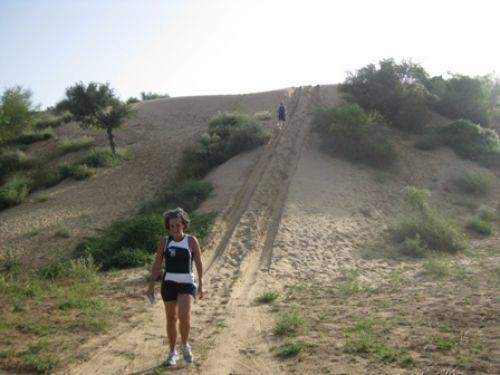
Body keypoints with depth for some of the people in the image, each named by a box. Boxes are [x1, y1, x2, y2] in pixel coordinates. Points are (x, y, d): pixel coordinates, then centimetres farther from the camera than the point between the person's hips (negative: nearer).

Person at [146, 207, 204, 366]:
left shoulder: (191, 240, -4)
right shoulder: (164, 242, 1)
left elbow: (199, 263, -2)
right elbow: (157, 265, 5)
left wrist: (201, 285, -8)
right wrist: (151, 286, 0)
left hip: (187, 284, -2)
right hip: (169, 284, 2)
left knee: (184, 317, -19)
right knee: (171, 319, 10)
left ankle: (185, 345, 8)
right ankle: (172, 353, 27)